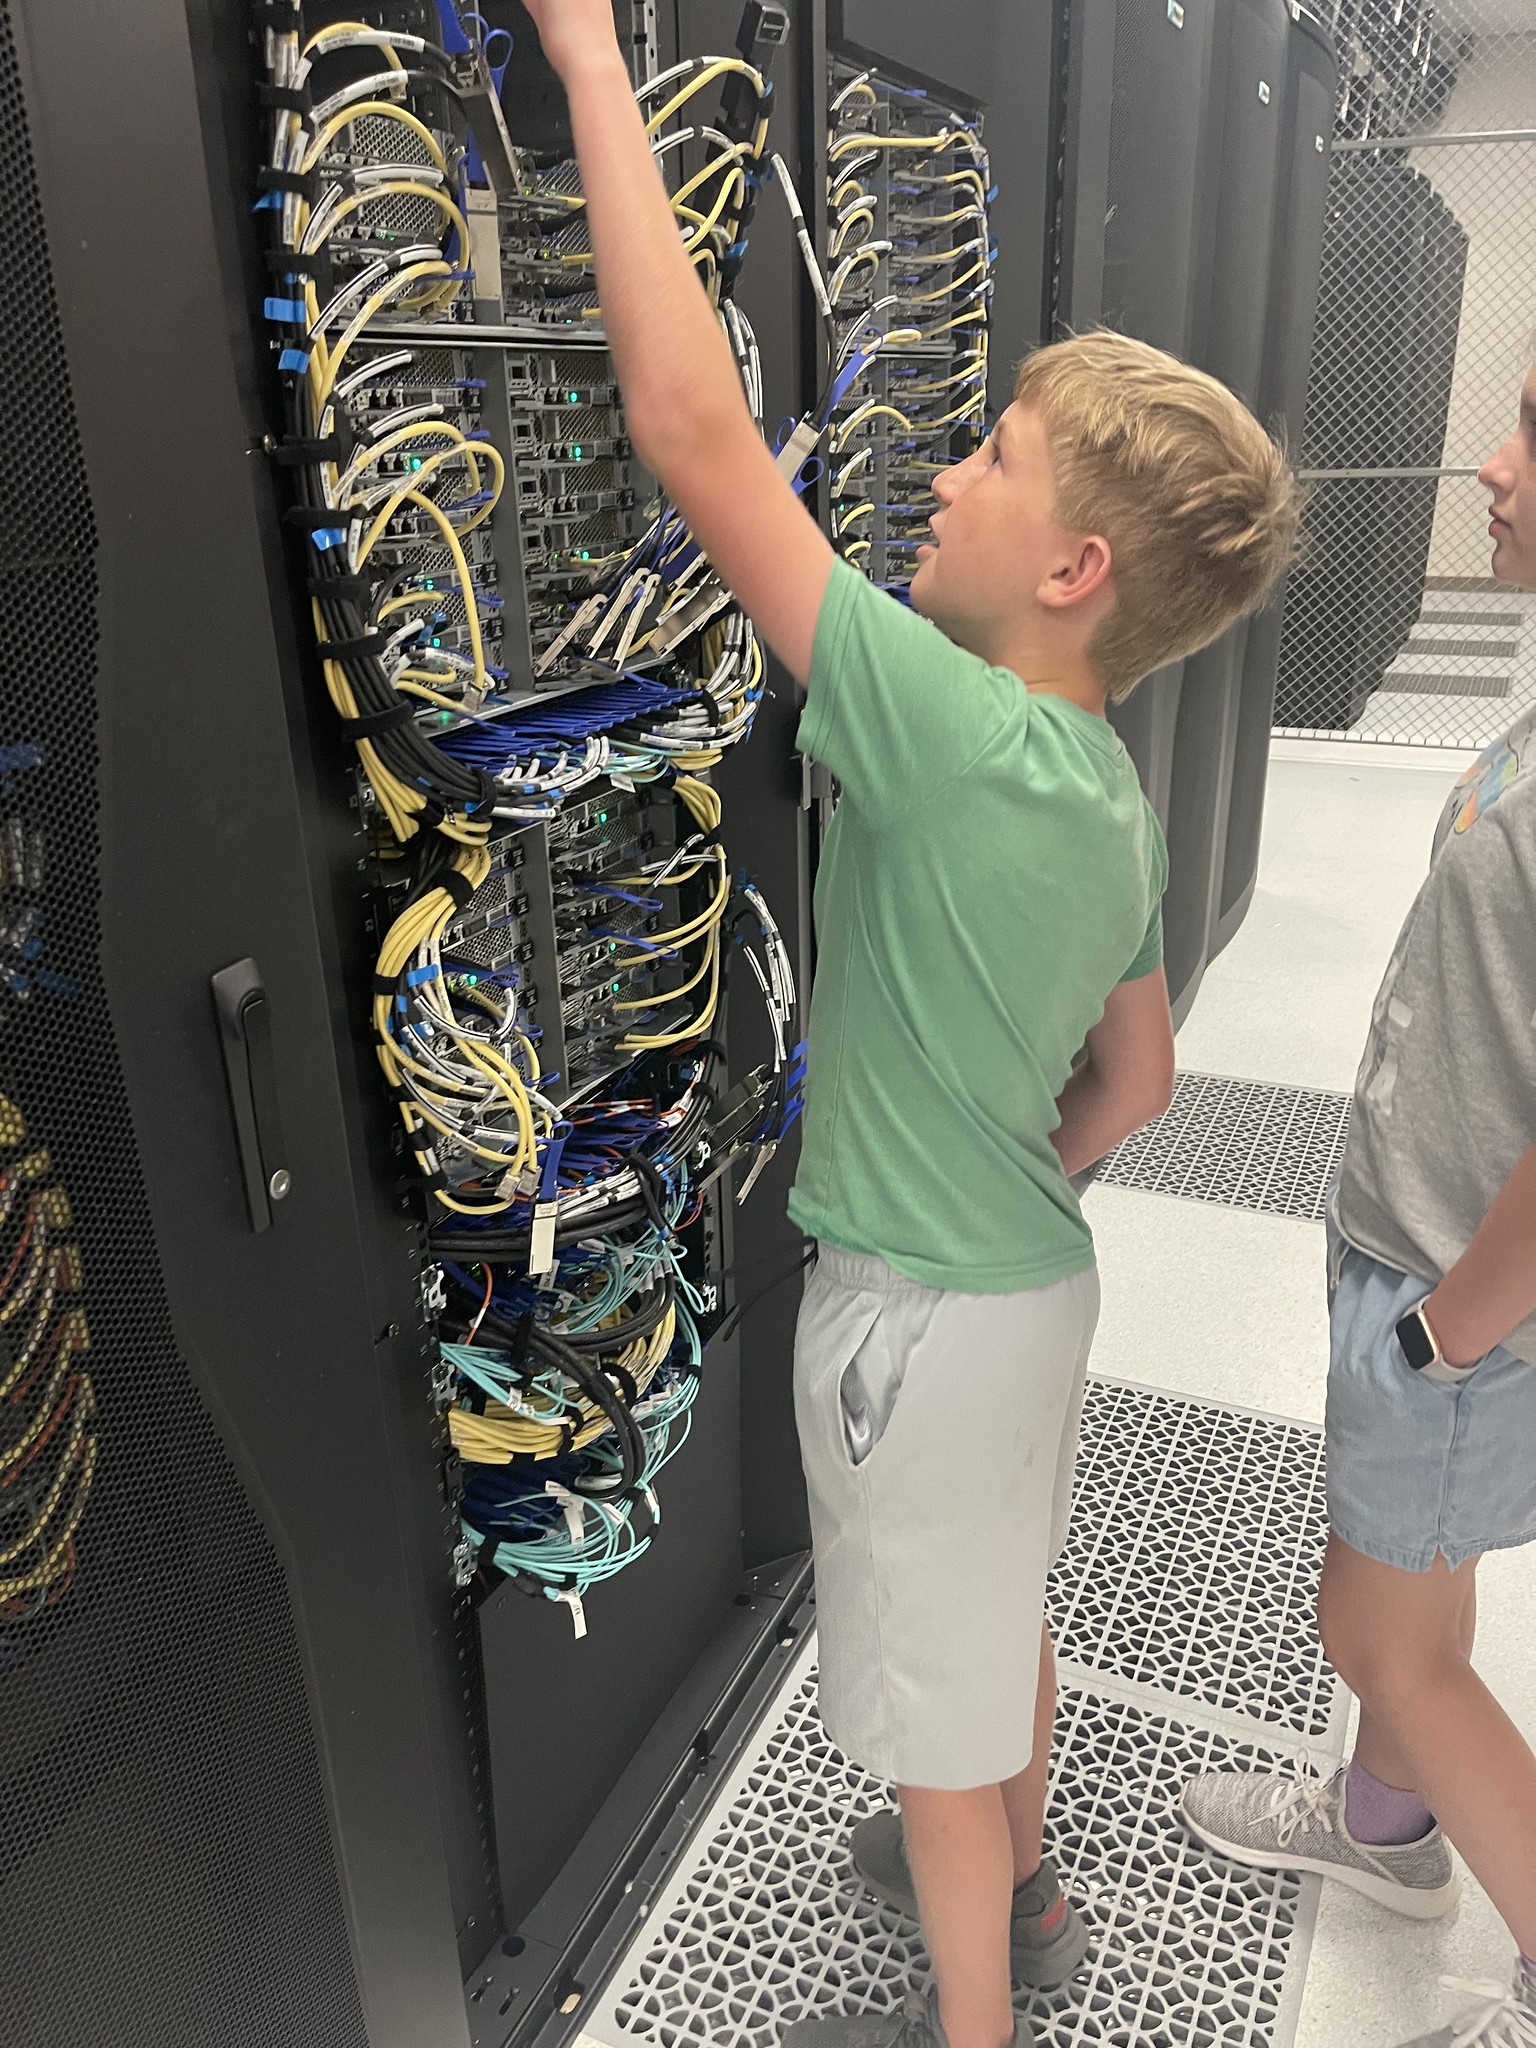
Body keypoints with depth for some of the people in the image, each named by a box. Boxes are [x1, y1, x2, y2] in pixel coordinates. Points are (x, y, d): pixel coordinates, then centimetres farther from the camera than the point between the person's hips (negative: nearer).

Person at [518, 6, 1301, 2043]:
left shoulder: (958, 739, -29)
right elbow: (1138, 1079, 9)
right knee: (1001, 1624, 30)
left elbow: (696, 433, -29)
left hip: (923, 1318, -8)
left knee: (942, 1706, 16)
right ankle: (1018, 1885, 57)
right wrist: (1006, 1183, 13)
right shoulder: (1114, 796, -2)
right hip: (1034, 1272, 8)